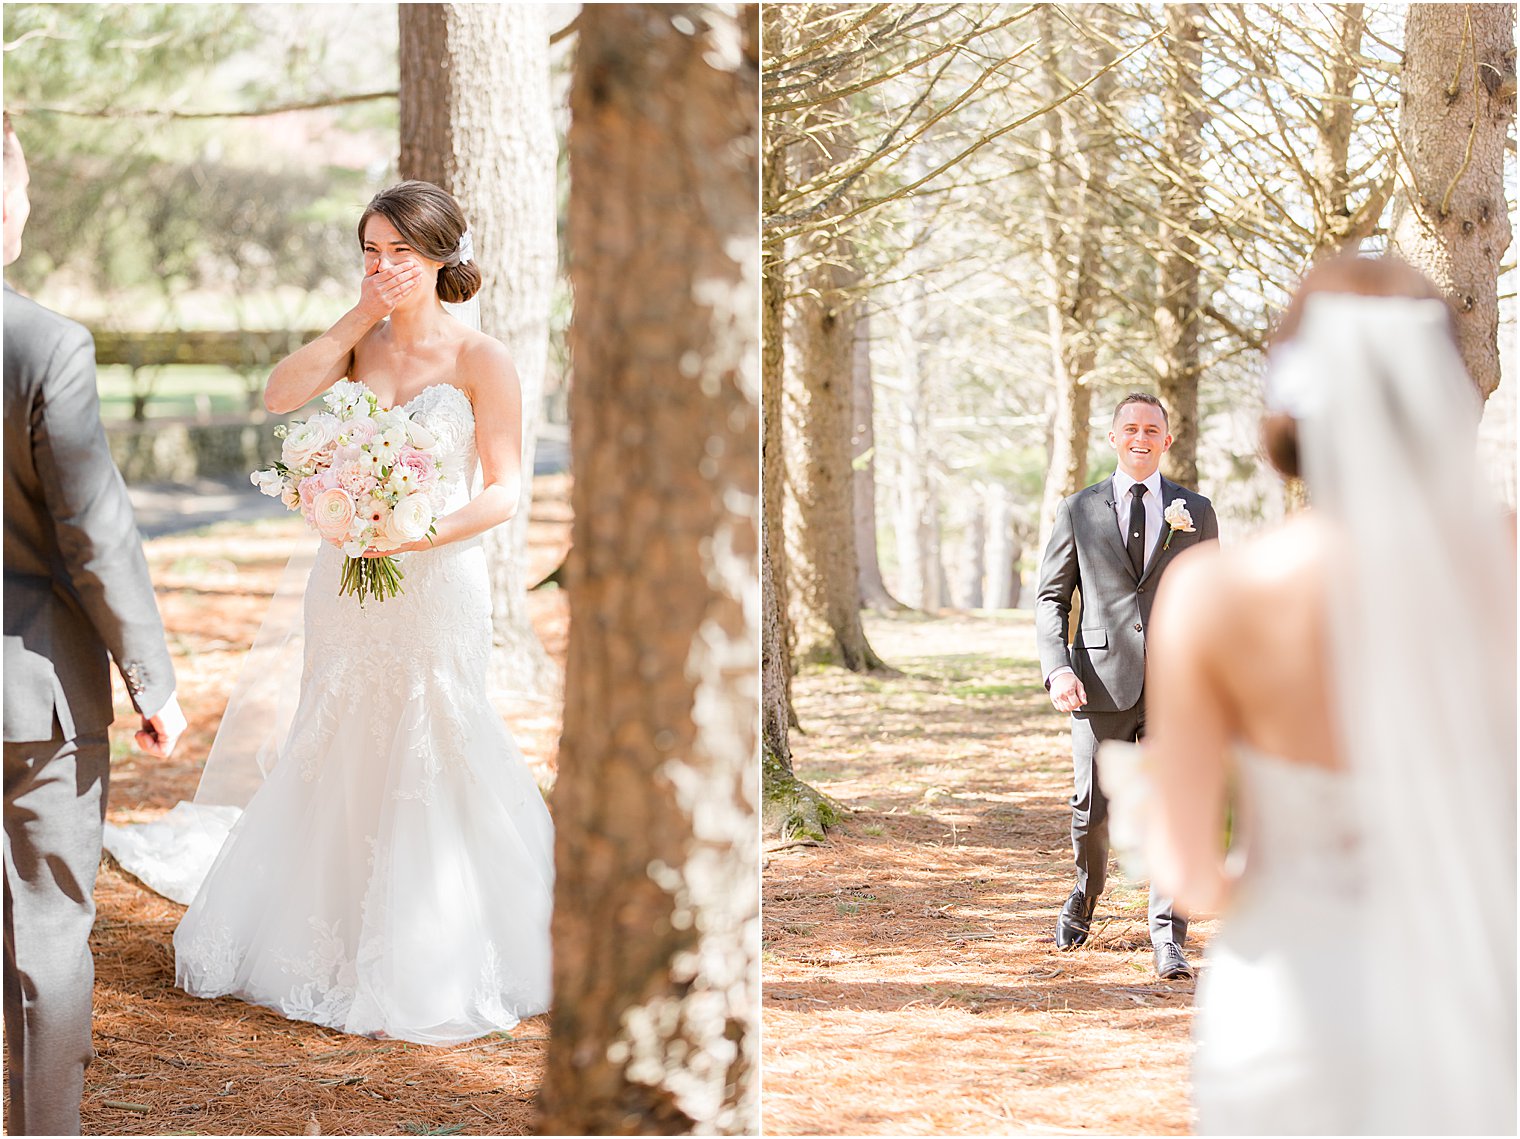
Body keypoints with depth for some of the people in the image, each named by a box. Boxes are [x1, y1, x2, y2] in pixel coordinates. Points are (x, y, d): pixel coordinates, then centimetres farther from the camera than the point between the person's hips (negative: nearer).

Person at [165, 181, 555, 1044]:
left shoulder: (481, 359, -7)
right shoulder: (360, 342, 7)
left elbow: (504, 491, -9)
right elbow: (282, 395, -8)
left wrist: (420, 534, -22)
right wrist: (357, 320, -11)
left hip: (440, 582, -5)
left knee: (429, 770, 0)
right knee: (334, 767, 12)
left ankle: (430, 977, 12)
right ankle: (330, 948, 27)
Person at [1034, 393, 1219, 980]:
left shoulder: (1196, 512, 9)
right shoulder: (1079, 511, 7)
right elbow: (1051, 598, 7)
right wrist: (1056, 668, -8)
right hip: (1101, 681, 0)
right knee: (1092, 807, 6)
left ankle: (1169, 942, -1)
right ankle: (1085, 894, 35)